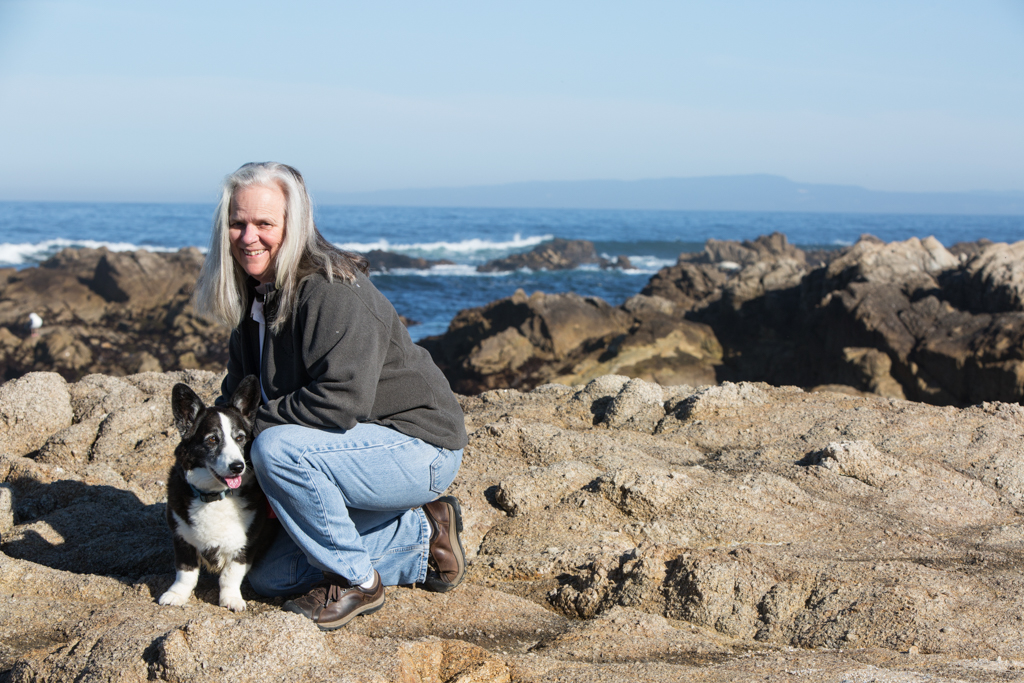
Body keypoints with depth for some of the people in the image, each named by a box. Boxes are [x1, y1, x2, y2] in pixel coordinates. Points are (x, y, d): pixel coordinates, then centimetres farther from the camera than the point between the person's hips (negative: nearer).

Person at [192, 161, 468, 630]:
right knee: (271, 577, 8)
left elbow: (341, 401, -32)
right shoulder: (255, 297, 7)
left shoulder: (333, 293, -23)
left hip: (418, 449, -10)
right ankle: (422, 539, 16)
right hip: (356, 453, 10)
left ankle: (355, 582, -11)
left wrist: (255, 423, -21)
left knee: (277, 448, -31)